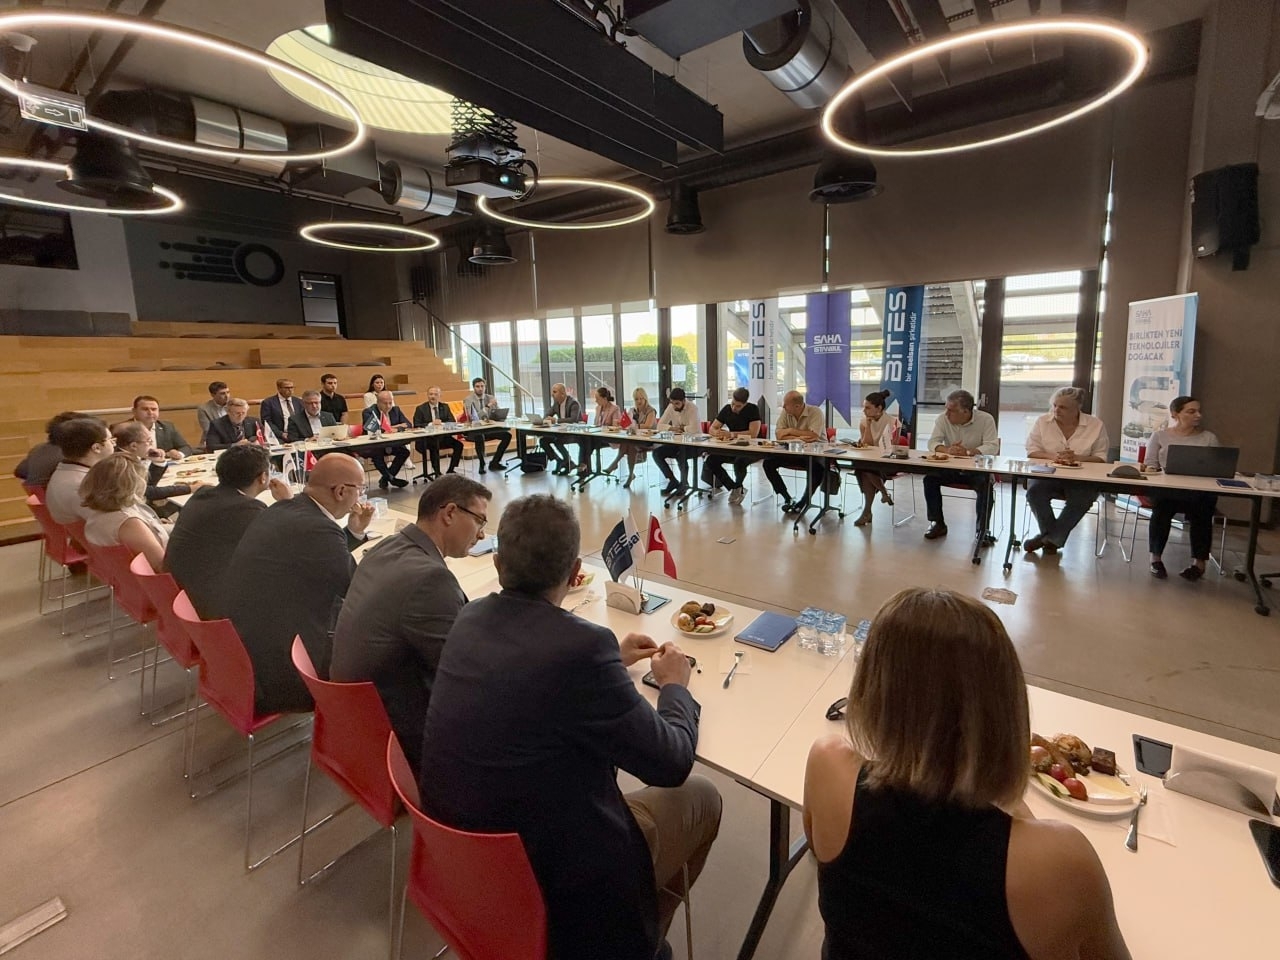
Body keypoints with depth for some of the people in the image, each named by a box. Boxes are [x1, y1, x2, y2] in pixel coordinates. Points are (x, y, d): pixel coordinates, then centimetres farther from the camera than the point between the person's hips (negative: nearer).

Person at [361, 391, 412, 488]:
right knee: (377, 454, -34)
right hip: (373, 446, -5)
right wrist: (397, 426, -20)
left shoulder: (396, 410, 8)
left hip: (391, 444, 5)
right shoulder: (368, 412, -8)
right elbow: (371, 430, -22)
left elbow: (407, 425, 2)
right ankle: (391, 478, -12)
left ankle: (385, 478, -8)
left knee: (405, 451, -19)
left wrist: (396, 429, -21)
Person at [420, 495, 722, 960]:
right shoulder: (583, 643, -30)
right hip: (552, 875, -6)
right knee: (701, 797, 13)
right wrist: (674, 685, 1)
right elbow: (671, 762, -17)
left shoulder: (470, 617, -8)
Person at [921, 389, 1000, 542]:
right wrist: (947, 450, -31)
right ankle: (937, 523, -6)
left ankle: (983, 529, -14)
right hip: (950, 468, 3)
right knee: (929, 478, -22)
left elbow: (992, 447, -17)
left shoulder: (986, 419, -9)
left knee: (985, 484, -32)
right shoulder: (943, 419, -3)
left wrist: (968, 452, -34)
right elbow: (933, 442, -9)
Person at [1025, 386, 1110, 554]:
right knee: (1034, 491, -31)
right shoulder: (1042, 422, 6)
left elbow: (1101, 458, 1)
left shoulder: (1096, 425, 4)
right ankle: (1053, 538, -16)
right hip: (1046, 474, 1)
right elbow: (1031, 452, 1)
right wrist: (1052, 456, -19)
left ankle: (1049, 537, -17)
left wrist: (1077, 457, -19)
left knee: (1082, 499, -32)